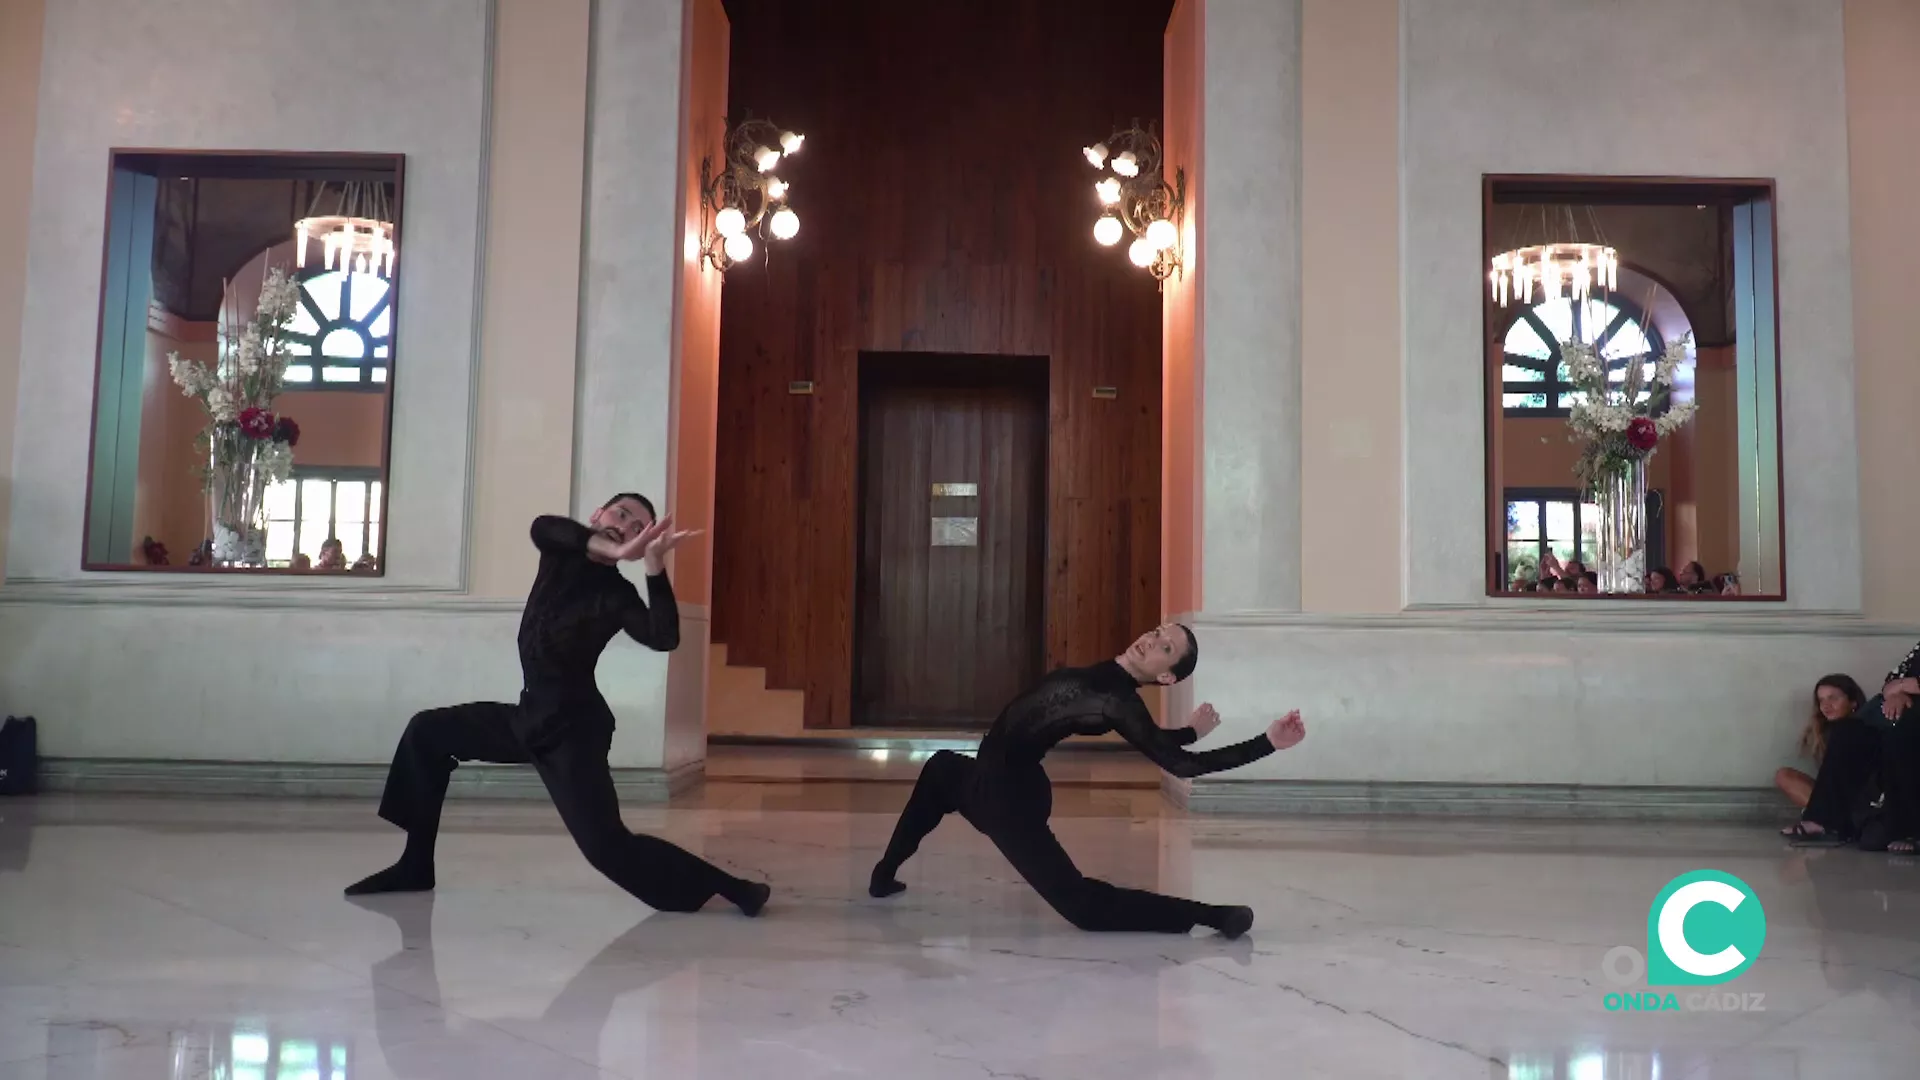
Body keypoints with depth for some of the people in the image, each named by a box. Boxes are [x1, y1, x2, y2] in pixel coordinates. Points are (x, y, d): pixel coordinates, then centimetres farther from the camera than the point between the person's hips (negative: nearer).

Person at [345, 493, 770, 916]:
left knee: (607, 847, -17)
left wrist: (654, 566, -39)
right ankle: (416, 866, 20)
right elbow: (542, 528, -22)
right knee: (427, 732, 11)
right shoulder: (563, 552, 3)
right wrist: (611, 550, -36)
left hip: (573, 728, -7)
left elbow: (664, 638, -30)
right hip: (534, 716, 7)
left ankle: (730, 887, -14)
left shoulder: (618, 594, -12)